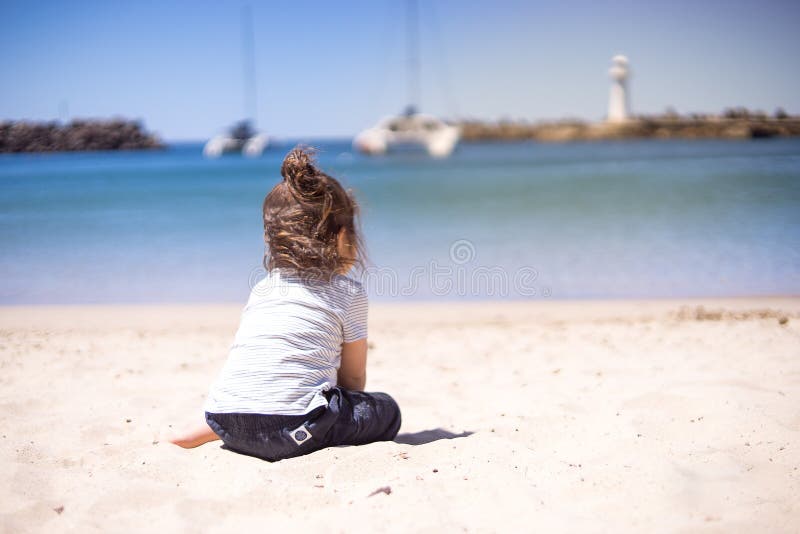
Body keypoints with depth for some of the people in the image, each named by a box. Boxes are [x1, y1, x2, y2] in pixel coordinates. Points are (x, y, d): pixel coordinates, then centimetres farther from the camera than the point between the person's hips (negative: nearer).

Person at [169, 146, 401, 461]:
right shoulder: (349, 293, 5)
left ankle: (212, 430, 15)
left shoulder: (261, 289, 20)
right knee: (386, 410, 10)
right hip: (290, 426, -7)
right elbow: (353, 378, 13)